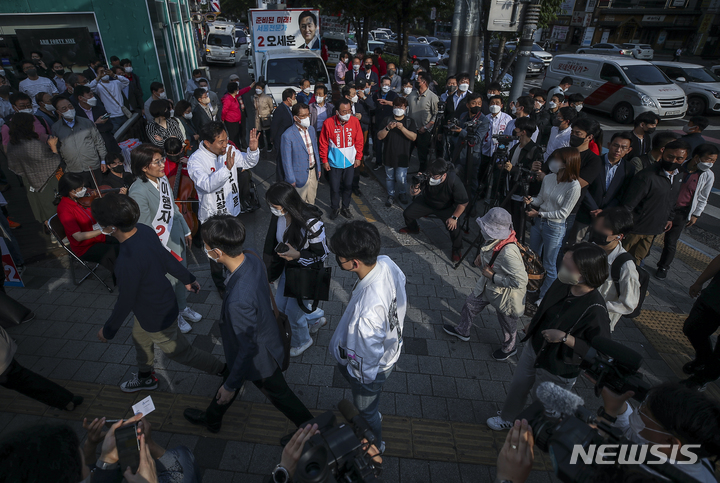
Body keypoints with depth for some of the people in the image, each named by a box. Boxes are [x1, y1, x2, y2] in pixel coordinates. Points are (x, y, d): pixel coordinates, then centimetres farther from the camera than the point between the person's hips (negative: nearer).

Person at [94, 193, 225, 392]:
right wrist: (188, 278, 15)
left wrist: (108, 331, -6)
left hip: (157, 318, -8)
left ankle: (224, 371, 34)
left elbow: (126, 301, -25)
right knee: (140, 338, 32)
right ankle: (145, 378, 59)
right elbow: (167, 257, 0)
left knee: (180, 352, 16)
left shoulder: (128, 261, -40)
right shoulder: (144, 230, -16)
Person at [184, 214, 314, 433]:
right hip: (265, 332, 8)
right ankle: (211, 418, 61)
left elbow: (247, 348, -30)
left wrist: (231, 385, -13)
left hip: (258, 358, -8)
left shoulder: (238, 300, -44)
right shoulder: (251, 257, -20)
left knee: (278, 394, 19)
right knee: (229, 376, 32)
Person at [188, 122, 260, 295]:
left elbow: (248, 163, 1)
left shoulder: (228, 150, -9)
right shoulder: (196, 160, -26)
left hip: (232, 210, 6)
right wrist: (227, 168, -53)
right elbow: (207, 185, -41)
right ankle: (221, 285, 42)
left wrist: (253, 150, -20)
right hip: (213, 217, -5)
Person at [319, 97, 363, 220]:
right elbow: (323, 143, -6)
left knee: (348, 186, 15)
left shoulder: (355, 121, -9)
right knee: (335, 187, 9)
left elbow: (359, 141, 2)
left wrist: (358, 157, 3)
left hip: (350, 162, 2)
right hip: (334, 163, -2)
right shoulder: (328, 123, -15)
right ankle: (335, 208, 31)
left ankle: (346, 208, 35)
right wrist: (324, 161, -3)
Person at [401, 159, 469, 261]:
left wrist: (454, 217, -27)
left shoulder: (454, 182, -35)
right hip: (427, 202, 3)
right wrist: (416, 186, -41)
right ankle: (413, 229, 35)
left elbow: (463, 203, -23)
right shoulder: (427, 176, -28)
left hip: (446, 207, -3)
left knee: (454, 227, -23)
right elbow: (413, 193, -19)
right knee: (407, 214, -3)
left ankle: (456, 250, 9)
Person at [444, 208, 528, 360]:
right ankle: (462, 331, 53)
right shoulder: (494, 241, -14)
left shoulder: (508, 253, -40)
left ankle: (509, 348, 52)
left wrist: (492, 276, -30)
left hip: (505, 294, -8)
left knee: (508, 323, 20)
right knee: (470, 304, 25)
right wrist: (481, 258, -11)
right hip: (487, 286, 8)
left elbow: (520, 281, -38)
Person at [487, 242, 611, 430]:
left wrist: (565, 337, -34)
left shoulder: (595, 311, -35)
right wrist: (532, 326, 18)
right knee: (518, 386, 25)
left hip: (557, 370, -6)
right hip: (534, 347, 6)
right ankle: (507, 418, 53)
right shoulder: (562, 284, -16)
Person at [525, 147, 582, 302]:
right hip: (538, 222, 7)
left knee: (549, 266, 6)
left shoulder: (574, 186, -20)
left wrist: (540, 214, -19)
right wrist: (532, 200, -11)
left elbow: (563, 213, -18)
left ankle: (543, 299, 22)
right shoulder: (548, 178, -2)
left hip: (555, 228, -7)